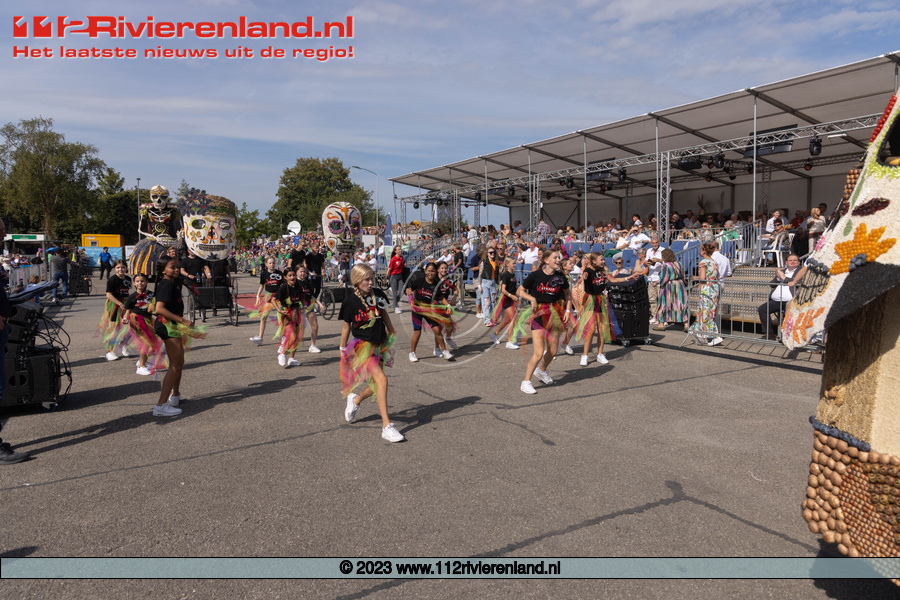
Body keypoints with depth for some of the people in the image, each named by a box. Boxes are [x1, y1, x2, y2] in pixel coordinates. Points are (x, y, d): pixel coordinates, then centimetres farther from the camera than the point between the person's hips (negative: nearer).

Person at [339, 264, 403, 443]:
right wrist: (343, 349, 5)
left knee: (376, 384, 10)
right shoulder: (350, 299, -11)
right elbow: (346, 326, -2)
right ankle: (387, 427, -16)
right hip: (362, 345, -6)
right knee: (381, 379, -20)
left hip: (379, 344, 6)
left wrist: (391, 331, 24)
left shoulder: (376, 295, 2)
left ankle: (355, 400, 43)